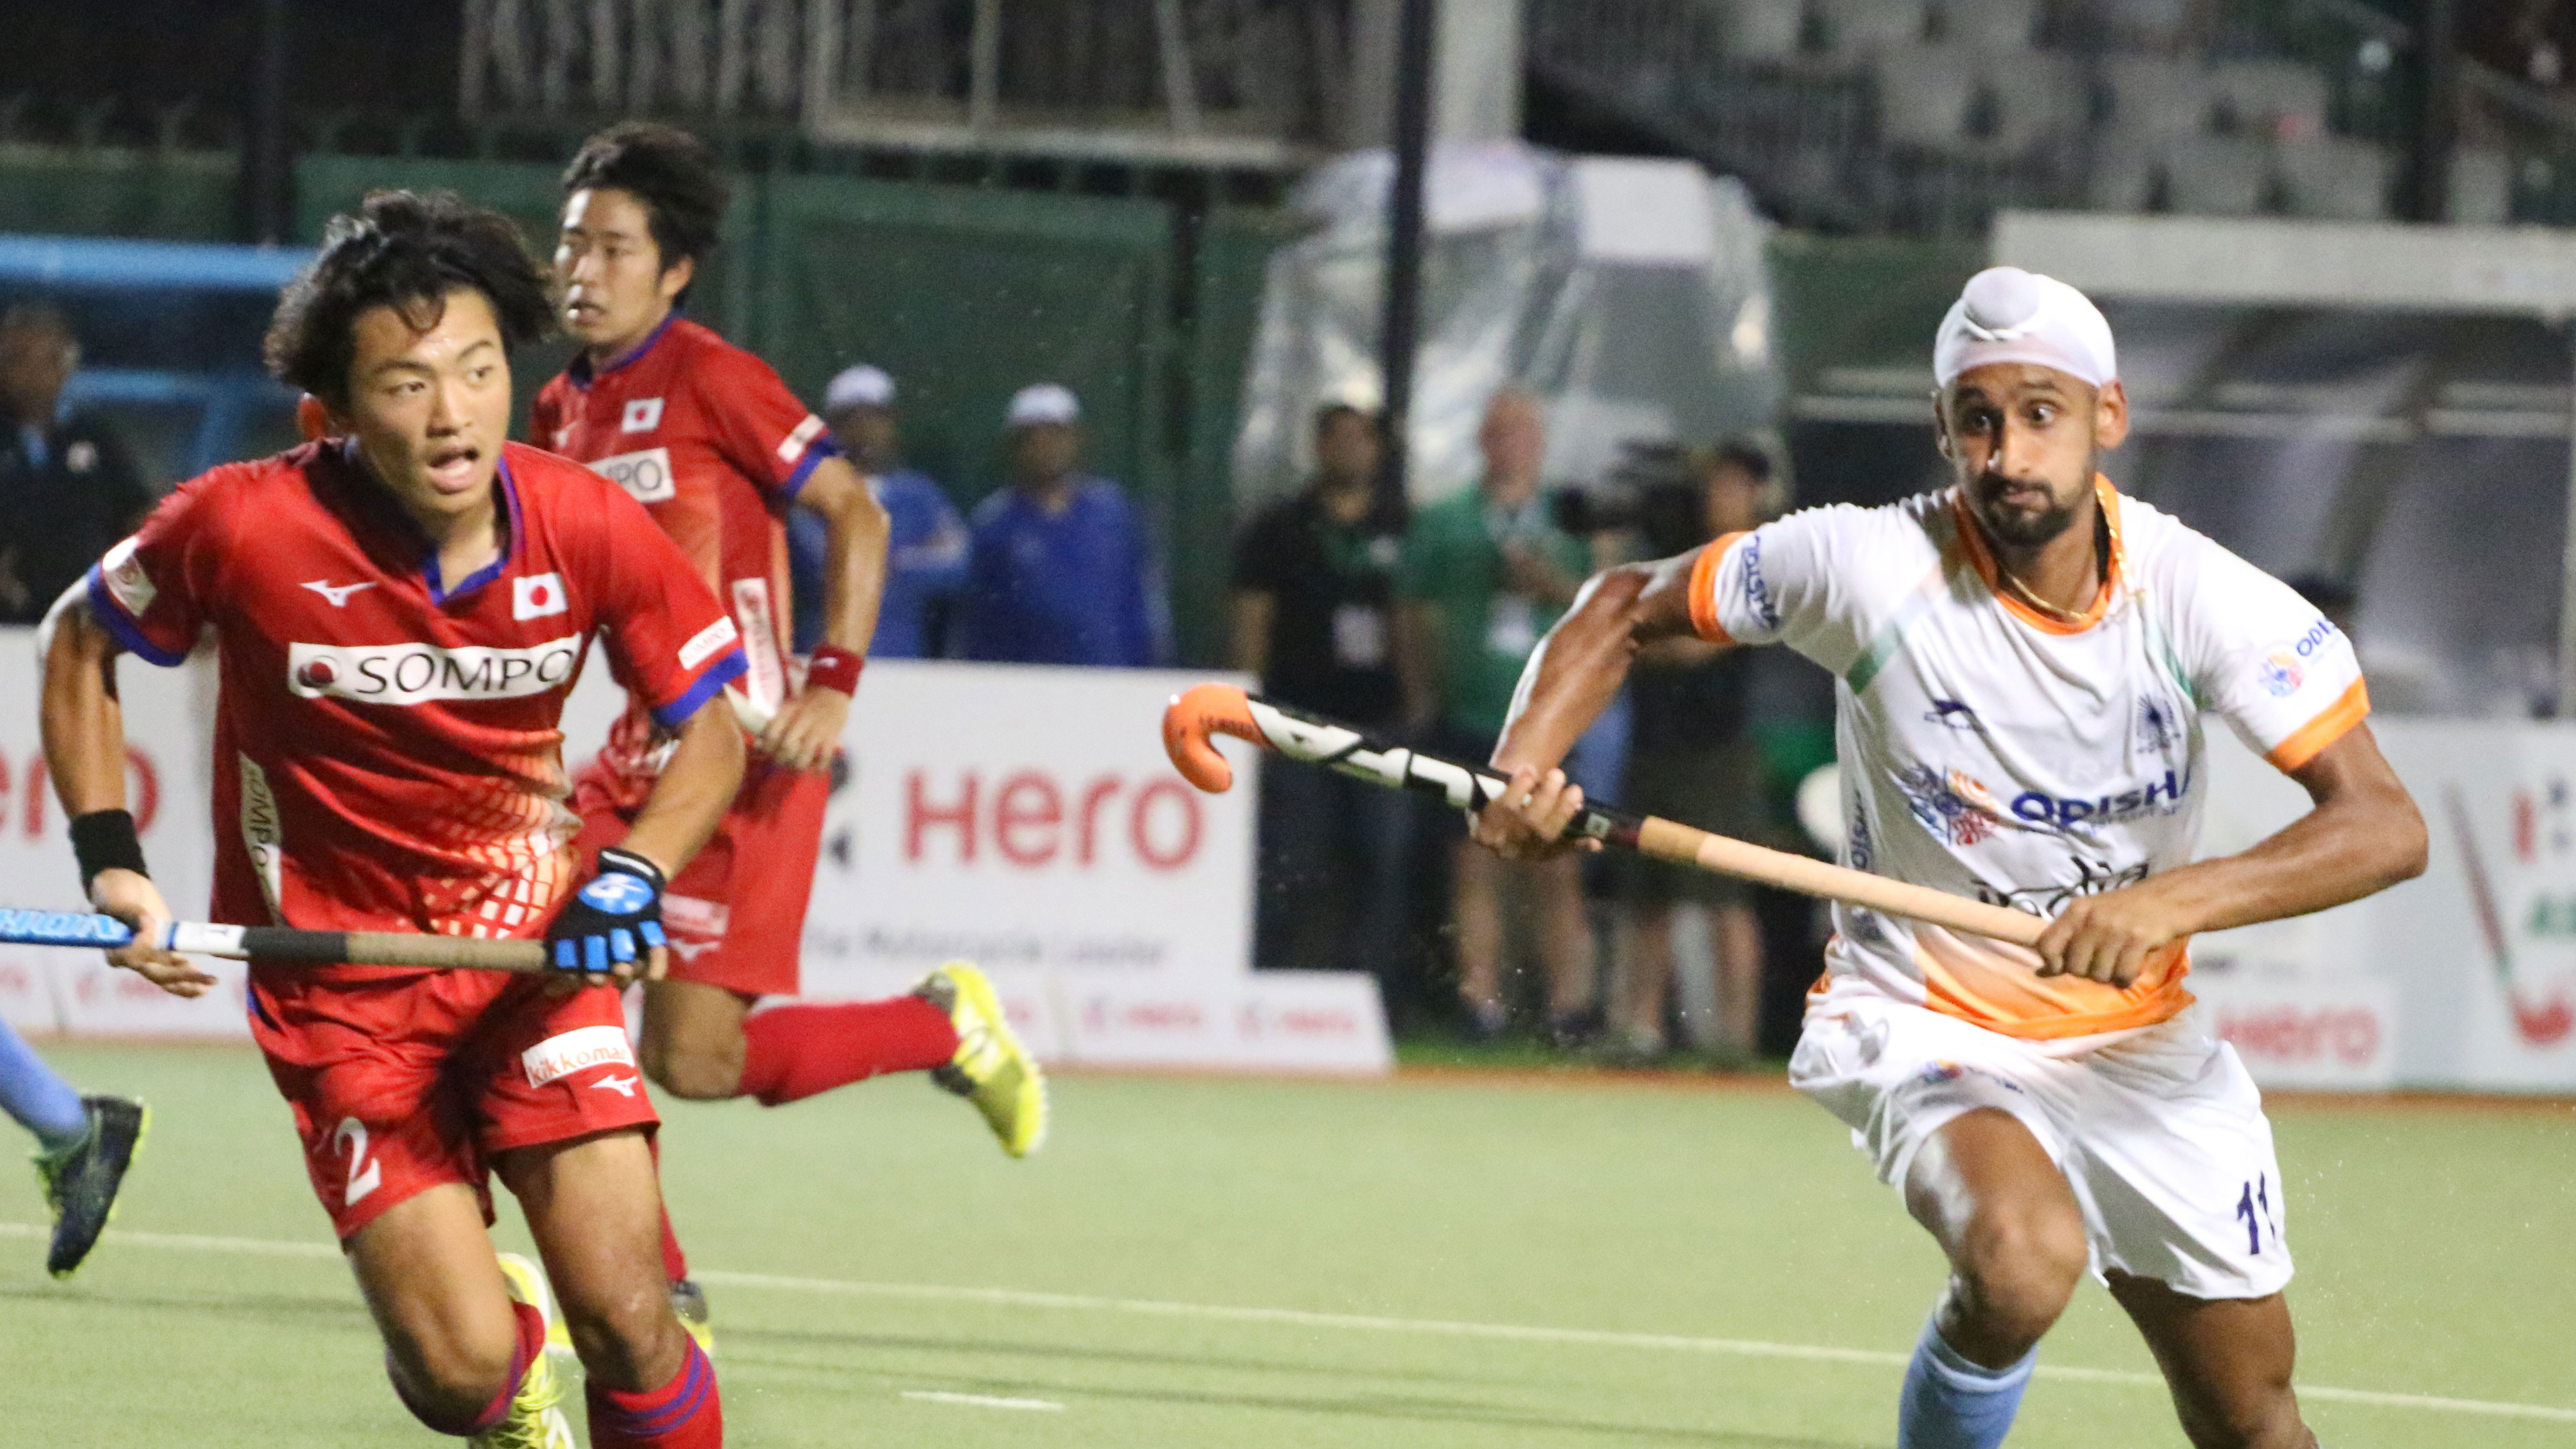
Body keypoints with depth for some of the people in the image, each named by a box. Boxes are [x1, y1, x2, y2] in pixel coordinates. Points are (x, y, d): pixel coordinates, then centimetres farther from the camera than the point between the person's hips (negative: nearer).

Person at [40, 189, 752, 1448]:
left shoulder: (590, 529, -13)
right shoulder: (246, 528, -18)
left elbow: (707, 727, 2)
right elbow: (77, 645, 1)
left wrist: (633, 874, -16)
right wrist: (110, 863, -8)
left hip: (531, 941, 2)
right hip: (339, 980, -2)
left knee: (627, 1326, -12)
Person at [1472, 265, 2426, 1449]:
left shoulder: (2201, 596, -16)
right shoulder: (1873, 566, -18)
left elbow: (2385, 826, -22)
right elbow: (1625, 607, -3)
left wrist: (2178, 900, -38)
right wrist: (1524, 764, -21)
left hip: (2139, 1039, 3)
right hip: (1922, 1026, -3)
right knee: (2022, 1259, -35)